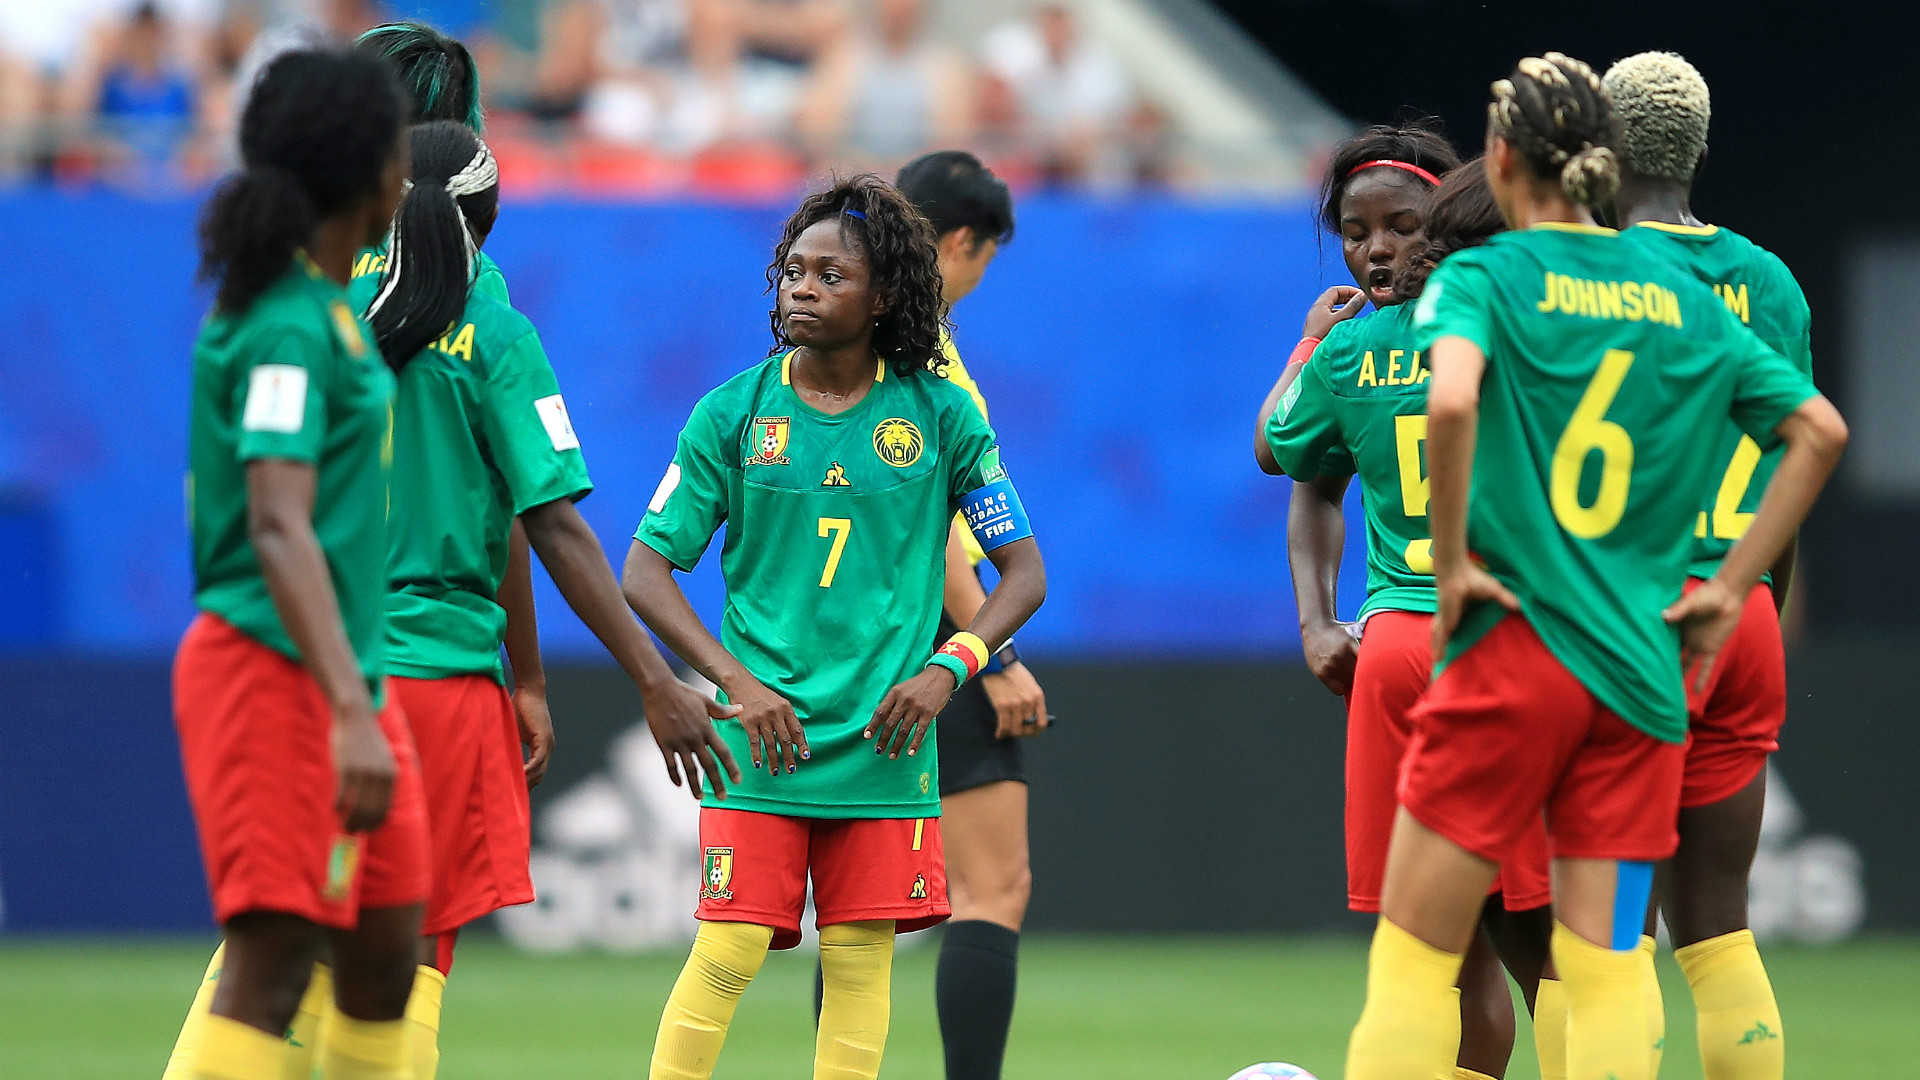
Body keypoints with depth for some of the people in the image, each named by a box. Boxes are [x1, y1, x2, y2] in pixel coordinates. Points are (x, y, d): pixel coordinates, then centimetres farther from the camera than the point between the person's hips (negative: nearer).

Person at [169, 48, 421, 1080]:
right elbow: (279, 530, -25)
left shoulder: (320, 305, 14)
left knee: (383, 961, 9)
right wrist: (350, 713, -33)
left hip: (347, 674, 10)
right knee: (270, 969, -14)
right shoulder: (290, 326, -16)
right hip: (275, 674, -10)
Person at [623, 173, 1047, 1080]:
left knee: (861, 961, 1)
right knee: (727, 954, -9)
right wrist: (739, 683, -9)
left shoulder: (939, 415, 2)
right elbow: (645, 571, 2)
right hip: (762, 734, -1)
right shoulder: (735, 412, 1)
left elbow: (1023, 570, 8)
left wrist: (947, 668, -9)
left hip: (883, 736, 1)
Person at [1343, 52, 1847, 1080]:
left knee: (1413, 955, 3)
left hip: (1511, 649, -4)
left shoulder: (1483, 275, -3)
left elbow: (1452, 399, -24)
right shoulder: (1685, 299, 11)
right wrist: (1728, 590, 12)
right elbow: (1821, 430, 11)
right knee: (1606, 968, 2)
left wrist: (1452, 560, -13)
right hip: (1643, 670, 4)